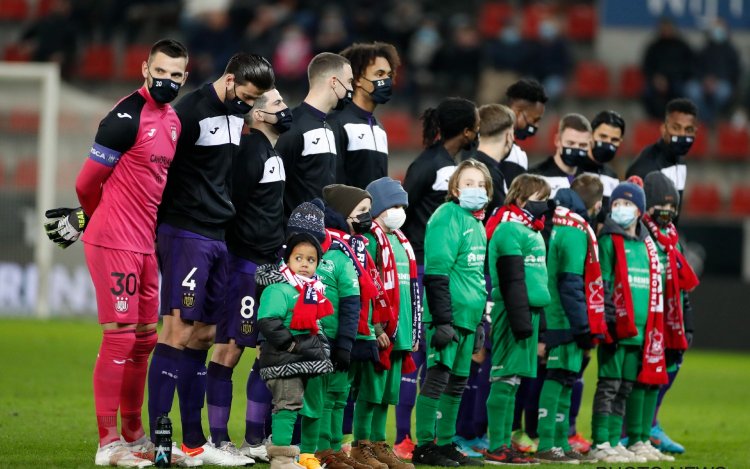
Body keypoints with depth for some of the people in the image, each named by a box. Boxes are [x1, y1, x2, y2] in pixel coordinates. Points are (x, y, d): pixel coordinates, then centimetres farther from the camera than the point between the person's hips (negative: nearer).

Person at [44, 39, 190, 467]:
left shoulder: (173, 120, 12)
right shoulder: (127, 117, -15)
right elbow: (88, 182, -11)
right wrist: (91, 219, 8)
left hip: (146, 244, 9)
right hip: (114, 241, -9)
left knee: (144, 338, 14)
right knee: (120, 337, -8)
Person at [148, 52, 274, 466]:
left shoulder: (240, 113, 14)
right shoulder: (191, 111, -11)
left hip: (221, 237, 8)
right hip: (186, 234, -8)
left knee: (203, 335, 8)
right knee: (179, 330, -11)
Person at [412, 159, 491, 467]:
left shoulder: (477, 223, 17)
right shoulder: (447, 217, -11)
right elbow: (436, 273, -17)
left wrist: (480, 320, 22)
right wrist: (443, 320, -21)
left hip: (467, 316, 9)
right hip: (448, 315, -9)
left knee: (458, 382, 12)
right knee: (438, 377, -8)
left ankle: (445, 444, 19)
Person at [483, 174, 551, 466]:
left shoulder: (528, 230, 19)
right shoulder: (510, 230, -11)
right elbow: (512, 280, -17)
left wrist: (532, 318, 23)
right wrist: (521, 321, -20)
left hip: (529, 310, 10)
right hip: (513, 311, -10)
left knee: (511, 380, 11)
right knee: (505, 379, -8)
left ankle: (504, 444, 14)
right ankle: (496, 448, -8)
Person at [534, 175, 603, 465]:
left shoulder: (558, 223, 13)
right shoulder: (576, 231, -14)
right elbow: (571, 284, -17)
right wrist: (583, 327, -15)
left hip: (556, 319, 9)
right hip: (568, 320, -9)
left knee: (564, 378, 13)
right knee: (559, 378, -7)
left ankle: (560, 443, 18)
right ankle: (547, 446, -7)